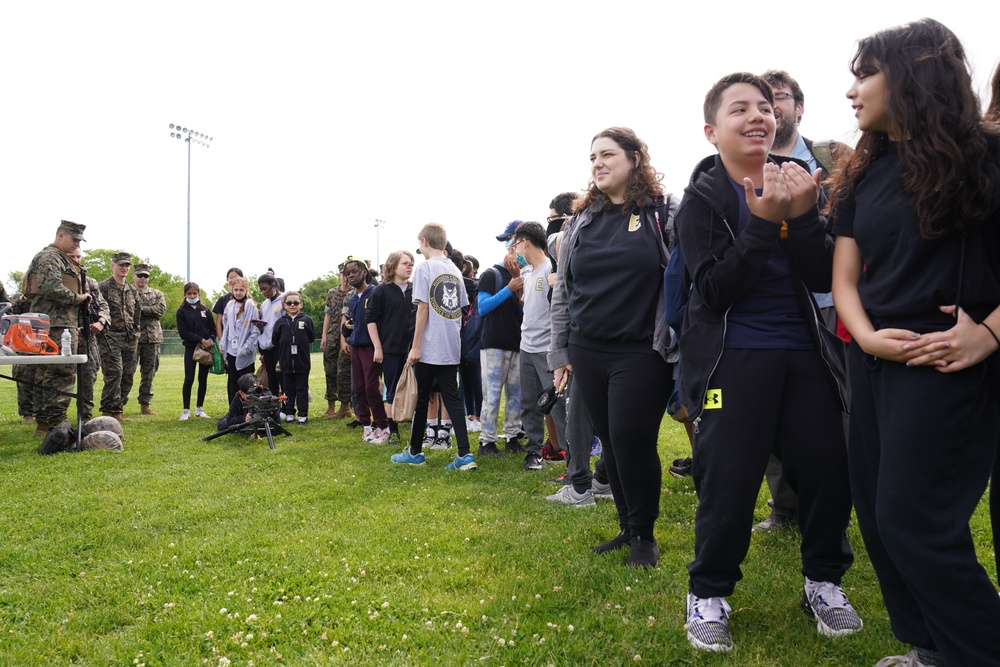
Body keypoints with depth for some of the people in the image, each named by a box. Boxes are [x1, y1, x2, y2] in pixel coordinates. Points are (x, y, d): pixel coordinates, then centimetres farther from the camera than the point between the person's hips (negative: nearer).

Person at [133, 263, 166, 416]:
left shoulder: (157, 294, 15)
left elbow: (161, 309, -3)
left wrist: (141, 309, -11)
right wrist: (150, 311, -17)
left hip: (152, 337, 4)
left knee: (149, 372, 7)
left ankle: (145, 404, 14)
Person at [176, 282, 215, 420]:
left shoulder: (205, 310, 8)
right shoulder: (181, 311, 2)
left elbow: (213, 329, 9)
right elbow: (183, 332, -6)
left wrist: (210, 341, -10)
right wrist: (201, 340, -15)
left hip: (206, 348, 2)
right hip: (190, 348, -2)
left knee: (203, 379, 7)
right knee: (189, 379, -6)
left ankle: (199, 409, 17)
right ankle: (186, 410, 2)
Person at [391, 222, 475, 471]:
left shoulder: (425, 268, -8)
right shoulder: (455, 270, 11)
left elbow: (423, 309, -12)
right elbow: (461, 309, 13)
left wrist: (415, 347, -10)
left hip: (429, 348, -6)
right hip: (452, 348, 6)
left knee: (421, 398, 7)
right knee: (452, 397, 5)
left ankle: (415, 452, 20)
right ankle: (465, 455, -3)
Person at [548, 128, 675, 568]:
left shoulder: (662, 214, -2)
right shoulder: (582, 220, 10)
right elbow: (562, 291, 14)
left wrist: (677, 348, -10)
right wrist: (560, 352, 11)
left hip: (641, 352, -4)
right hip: (587, 352, 5)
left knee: (631, 440, -6)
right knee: (611, 442, 10)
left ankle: (644, 534, 14)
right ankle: (627, 526, 27)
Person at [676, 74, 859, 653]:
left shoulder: (797, 181, 7)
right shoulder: (702, 197, -2)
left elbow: (824, 277, -2)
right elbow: (715, 289, -14)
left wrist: (802, 216, -17)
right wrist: (763, 221, -23)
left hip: (807, 351, 4)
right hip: (733, 357, -3)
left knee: (829, 470, 4)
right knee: (728, 482, -3)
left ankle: (825, 582, 29)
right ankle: (709, 595, 18)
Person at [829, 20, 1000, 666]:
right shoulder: (863, 174, 12)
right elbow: (845, 275, 8)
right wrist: (865, 336, -9)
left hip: (946, 366, -6)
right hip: (875, 361, 7)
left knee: (911, 521, -6)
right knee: (877, 514, 10)